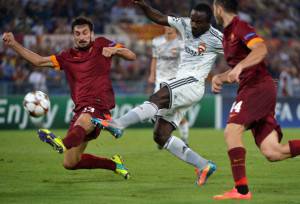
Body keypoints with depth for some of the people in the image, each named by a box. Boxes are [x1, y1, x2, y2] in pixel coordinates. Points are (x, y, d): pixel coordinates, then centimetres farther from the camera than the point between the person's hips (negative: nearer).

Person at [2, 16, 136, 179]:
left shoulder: (101, 45, 9)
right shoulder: (68, 57, 19)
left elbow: (131, 56, 9)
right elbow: (39, 61, 13)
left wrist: (115, 50, -12)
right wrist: (13, 44, 5)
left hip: (98, 105, -6)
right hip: (81, 109, 6)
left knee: (82, 122, -42)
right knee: (70, 163, 3)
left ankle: (64, 144, -74)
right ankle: (113, 164, 18)